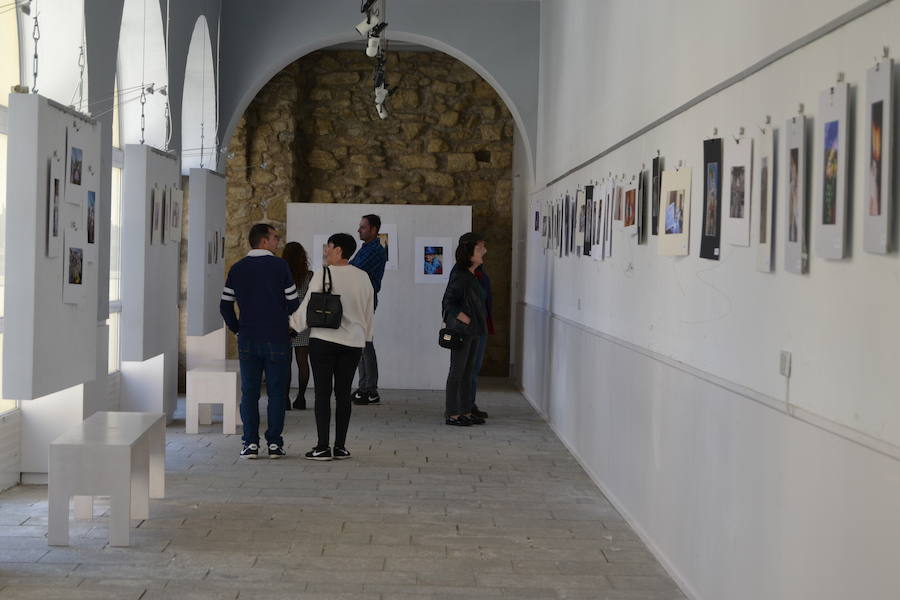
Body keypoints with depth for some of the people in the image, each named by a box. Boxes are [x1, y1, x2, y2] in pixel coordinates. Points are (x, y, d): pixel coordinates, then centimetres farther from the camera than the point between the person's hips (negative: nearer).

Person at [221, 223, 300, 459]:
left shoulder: (237, 269, 5)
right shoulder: (279, 266, -6)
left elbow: (225, 305, 5)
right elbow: (293, 303, -6)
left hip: (247, 340, 3)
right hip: (277, 339, -3)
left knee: (249, 392, 6)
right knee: (276, 391, 4)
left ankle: (250, 442, 2)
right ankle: (274, 443, 3)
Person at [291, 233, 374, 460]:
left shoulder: (322, 275, -10)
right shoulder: (363, 277, 5)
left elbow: (308, 307, -6)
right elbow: (369, 312, 13)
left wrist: (292, 323, 11)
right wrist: (365, 337, 25)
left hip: (324, 340, -4)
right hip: (353, 341, 4)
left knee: (323, 393, 0)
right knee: (343, 393, 9)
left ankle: (323, 447, -2)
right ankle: (340, 446, 10)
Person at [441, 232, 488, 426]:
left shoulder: (472, 275, 12)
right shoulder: (460, 275, -15)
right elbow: (449, 302, -16)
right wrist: (464, 318, -19)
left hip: (472, 331, 9)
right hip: (461, 330, -9)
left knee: (468, 372, 12)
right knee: (457, 372, -3)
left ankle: (466, 412, 18)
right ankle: (452, 414, 2)